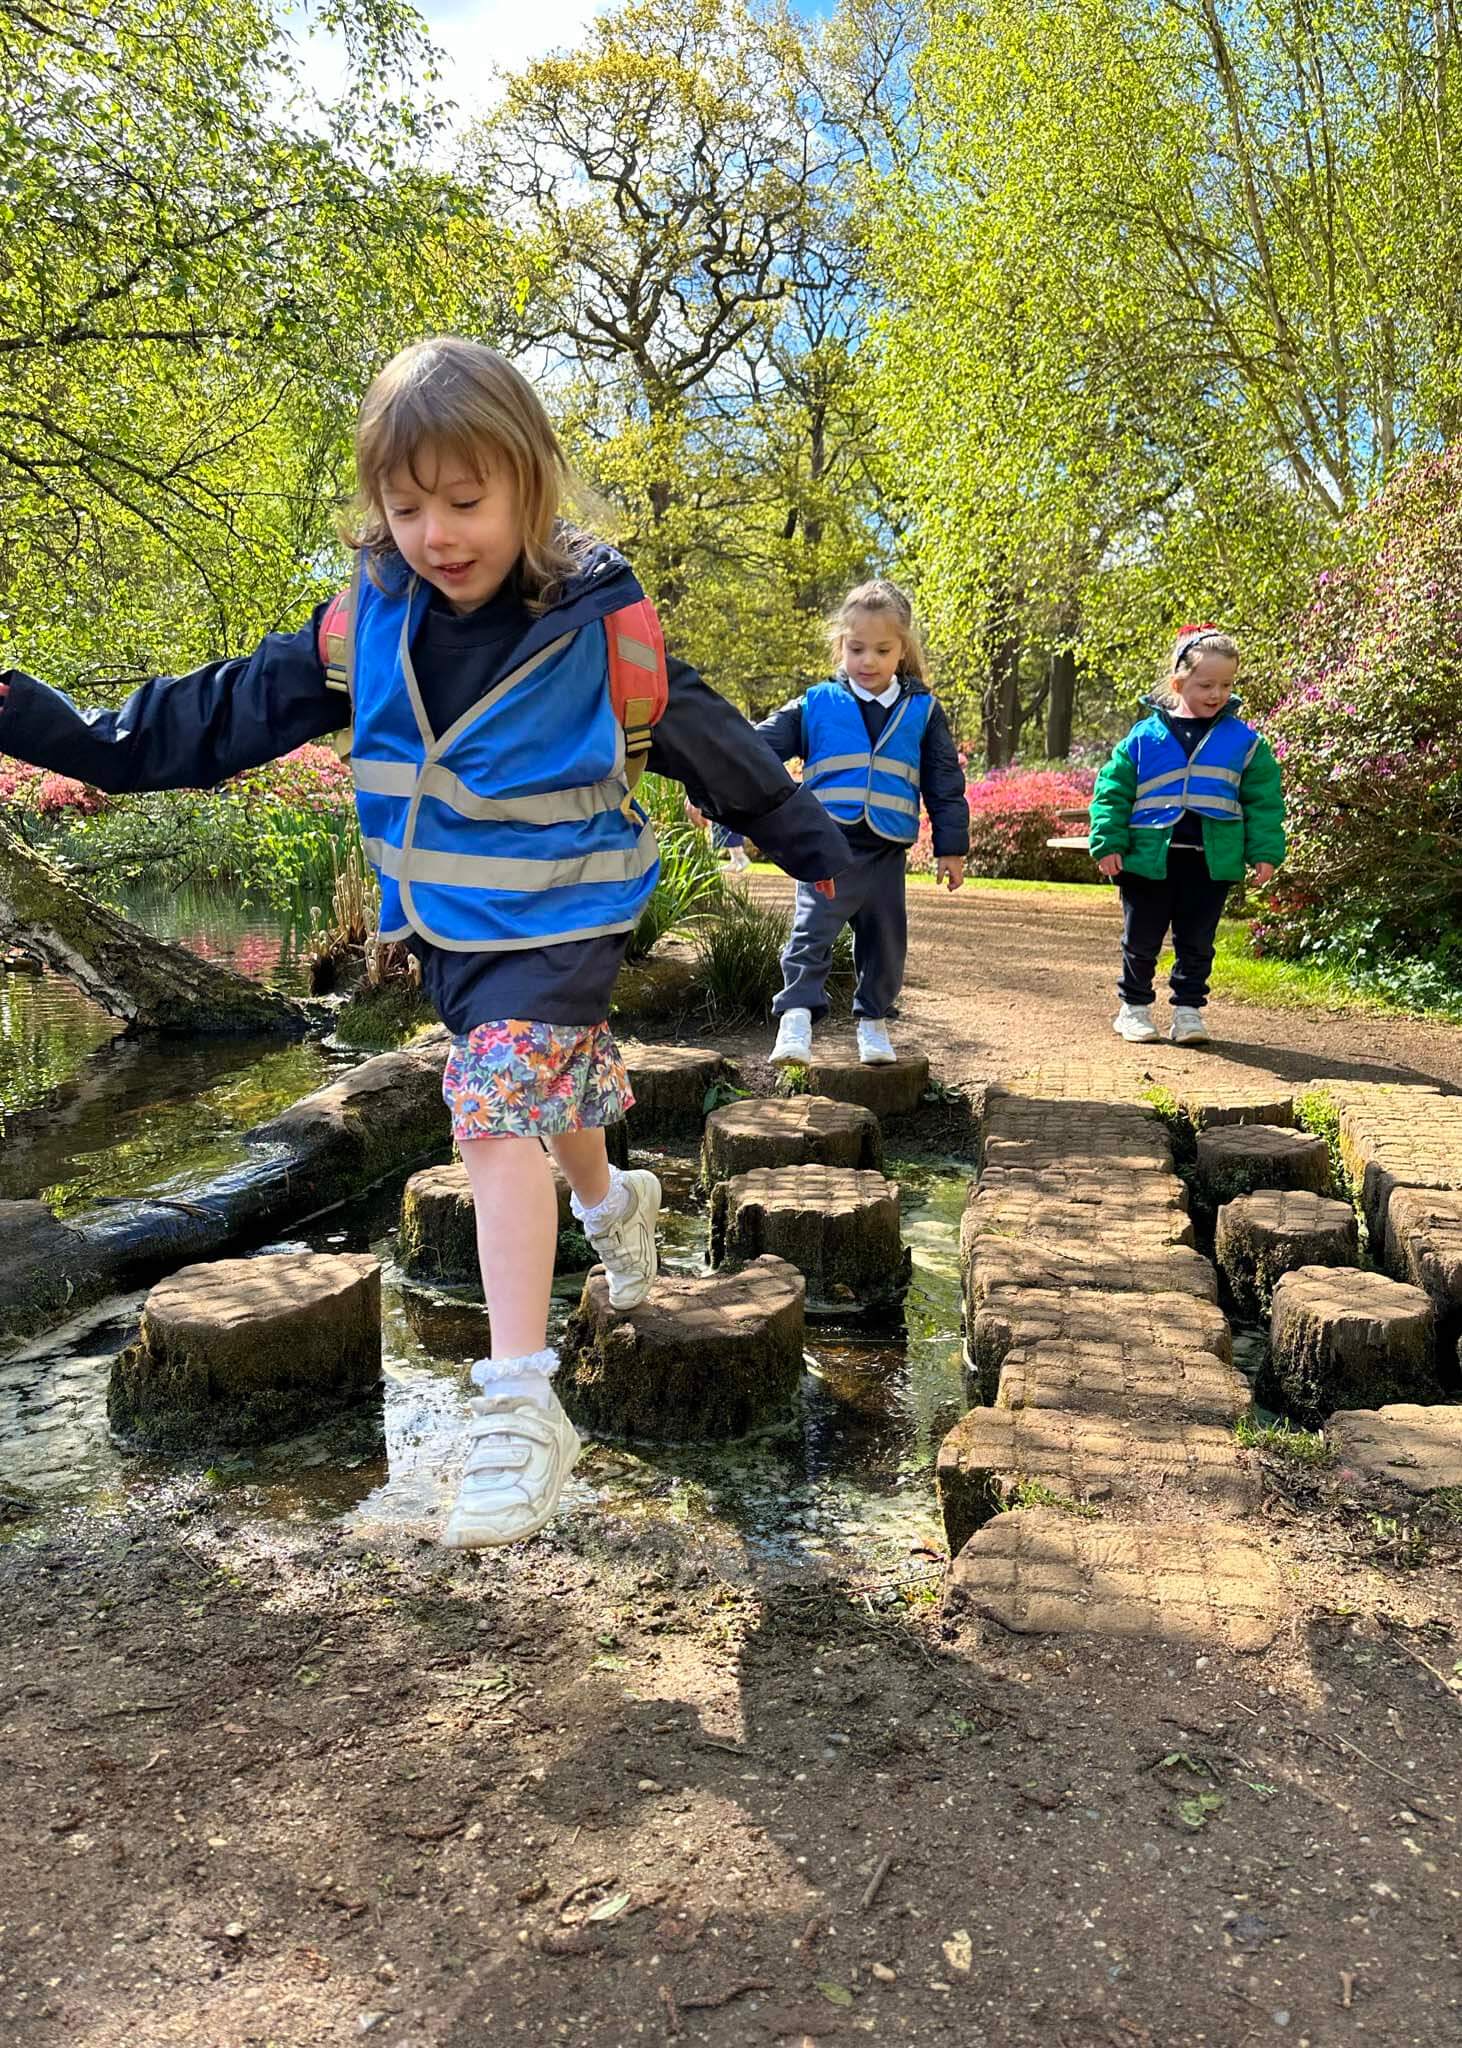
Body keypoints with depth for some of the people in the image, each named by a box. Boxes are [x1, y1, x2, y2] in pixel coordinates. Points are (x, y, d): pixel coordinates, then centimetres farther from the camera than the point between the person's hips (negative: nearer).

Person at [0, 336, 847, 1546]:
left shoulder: (600, 628, -15)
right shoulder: (371, 624, -5)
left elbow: (710, 741, -4)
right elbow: (234, 709, 1)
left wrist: (809, 844, 7)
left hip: (559, 918, -5)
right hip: (447, 922, 5)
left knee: (498, 1108, -19)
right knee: (552, 1083, 23)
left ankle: (521, 1406, -17)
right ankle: (610, 1202, 56)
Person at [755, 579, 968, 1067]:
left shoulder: (921, 711, 7)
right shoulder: (815, 706, 1)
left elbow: (945, 785, 10)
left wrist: (951, 847, 8)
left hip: (886, 852, 3)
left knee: (884, 939, 11)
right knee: (811, 932, -15)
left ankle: (873, 1020, 27)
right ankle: (796, 1017, -16)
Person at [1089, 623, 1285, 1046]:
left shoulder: (1244, 741, 3)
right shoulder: (1145, 736, 0)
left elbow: (1263, 800, 6)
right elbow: (1113, 790, 2)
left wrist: (1264, 851, 0)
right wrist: (1108, 843, -6)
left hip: (1212, 861, 1)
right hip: (1149, 858, -1)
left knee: (1197, 943, 9)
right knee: (1141, 940, 9)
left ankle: (1188, 1009, 21)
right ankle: (1134, 1007, 24)